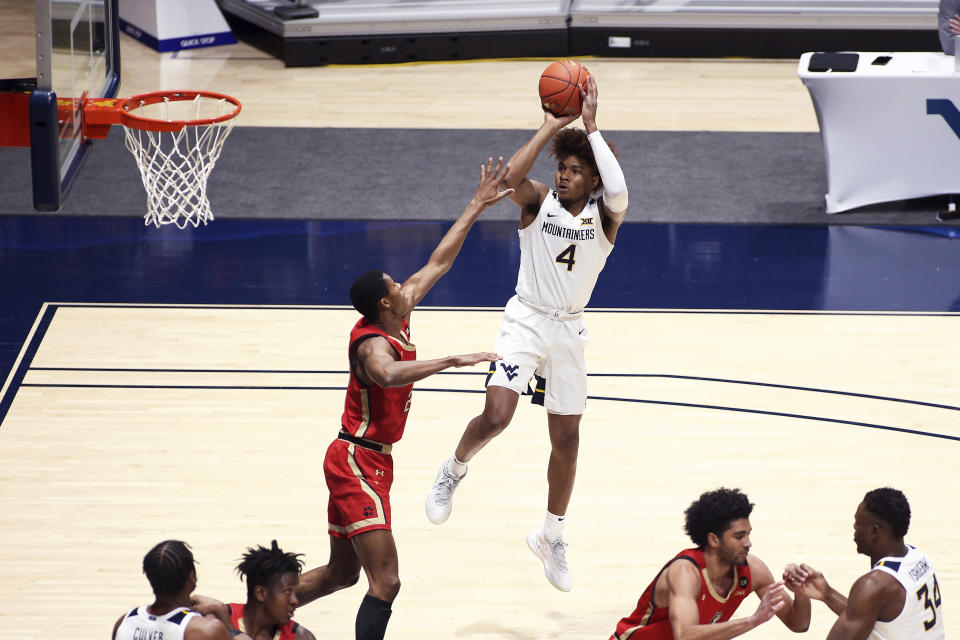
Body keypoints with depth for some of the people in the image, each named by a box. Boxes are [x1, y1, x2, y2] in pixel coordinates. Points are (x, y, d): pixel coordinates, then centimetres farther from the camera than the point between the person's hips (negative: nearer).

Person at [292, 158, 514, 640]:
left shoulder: (398, 318, 5)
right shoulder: (373, 343, -22)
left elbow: (438, 262, 14)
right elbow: (388, 375, -47)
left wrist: (477, 206, 15)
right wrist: (452, 360, -50)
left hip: (365, 460, 10)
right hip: (358, 461, -10)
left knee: (341, 573, 20)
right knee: (385, 583, -16)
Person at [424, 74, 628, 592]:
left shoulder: (604, 215, -5)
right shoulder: (539, 201, -6)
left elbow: (618, 192, -30)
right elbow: (509, 177, -29)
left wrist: (592, 127, -26)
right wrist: (549, 127, -25)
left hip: (569, 331, 2)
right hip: (526, 320, -2)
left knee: (566, 438, 11)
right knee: (496, 416, -22)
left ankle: (551, 538, 29)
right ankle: (452, 472, 10)